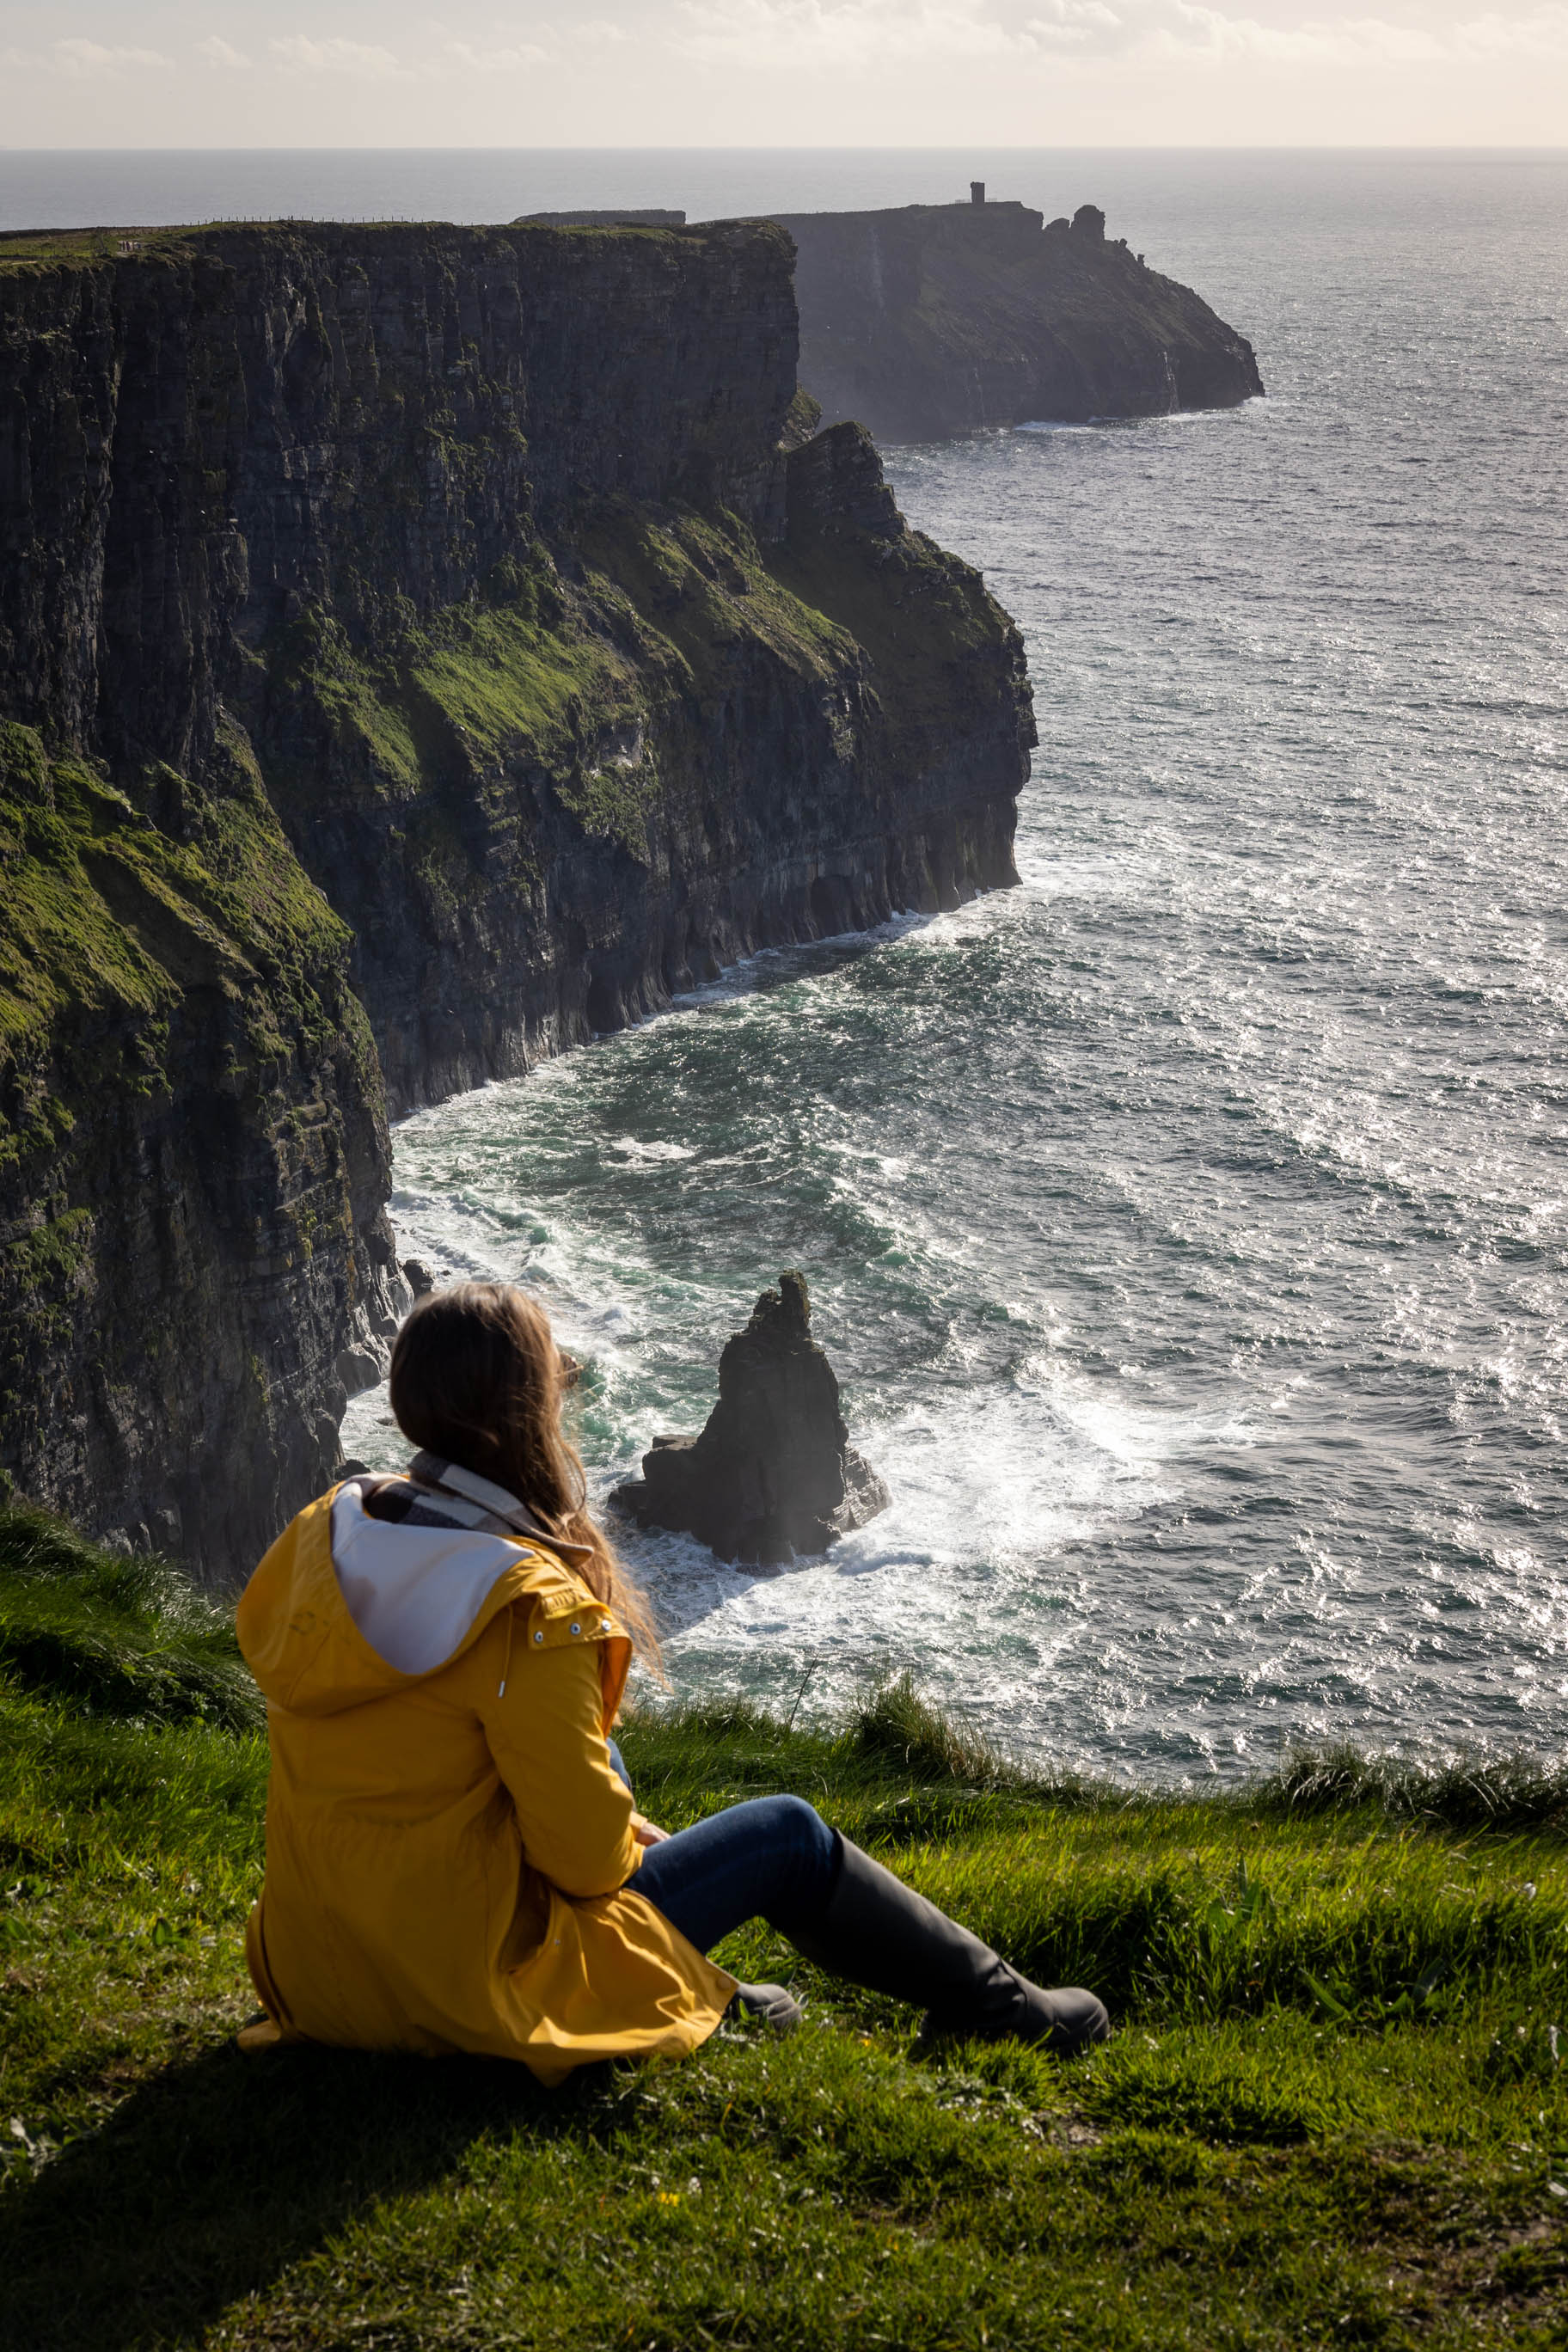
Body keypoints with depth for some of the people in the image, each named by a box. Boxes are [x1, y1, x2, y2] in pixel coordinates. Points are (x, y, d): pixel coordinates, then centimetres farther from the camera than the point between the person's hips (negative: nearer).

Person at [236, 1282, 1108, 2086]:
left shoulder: (319, 1535, -2)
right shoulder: (529, 1605, -25)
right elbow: (584, 1852, -20)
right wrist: (627, 1844, 4)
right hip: (473, 1990, -7)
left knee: (596, 1751, 26)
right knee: (790, 1834, 10)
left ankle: (706, 1992, 40)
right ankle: (992, 2000, 30)